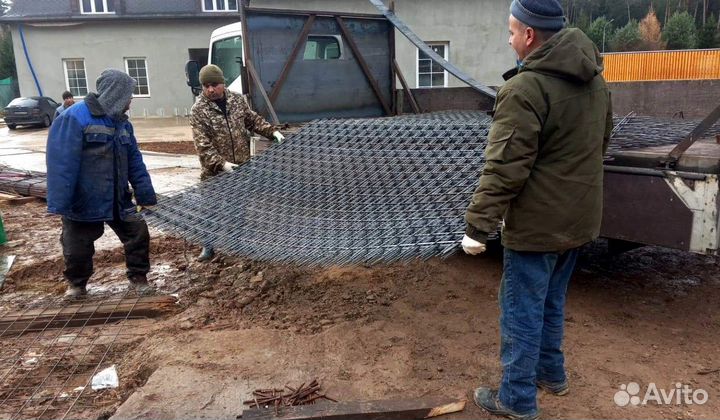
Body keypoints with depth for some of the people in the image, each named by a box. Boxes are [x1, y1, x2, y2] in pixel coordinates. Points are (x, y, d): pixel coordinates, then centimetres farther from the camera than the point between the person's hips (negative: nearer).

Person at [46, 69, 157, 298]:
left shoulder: (122, 123, 6)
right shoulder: (74, 118, -17)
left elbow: (135, 162, 8)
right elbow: (61, 164, -21)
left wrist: (146, 194, 4)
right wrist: (60, 204, -24)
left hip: (119, 200, 6)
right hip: (83, 202, -5)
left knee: (139, 234, 2)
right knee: (77, 247, 7)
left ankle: (138, 276, 21)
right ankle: (77, 283, 34)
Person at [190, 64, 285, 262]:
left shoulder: (237, 99, 2)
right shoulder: (199, 110, -11)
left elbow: (253, 120, 15)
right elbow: (202, 145, -17)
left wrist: (272, 131, 1)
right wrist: (221, 164, -26)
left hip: (242, 166, 4)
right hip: (215, 171, -4)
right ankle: (209, 247, 20)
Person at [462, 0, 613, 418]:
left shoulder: (526, 87, -21)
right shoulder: (595, 78, 8)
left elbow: (505, 167, -25)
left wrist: (478, 225, -20)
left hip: (538, 222, -9)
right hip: (578, 217, 9)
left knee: (522, 310, 5)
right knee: (552, 301, 23)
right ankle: (551, 372, 39)